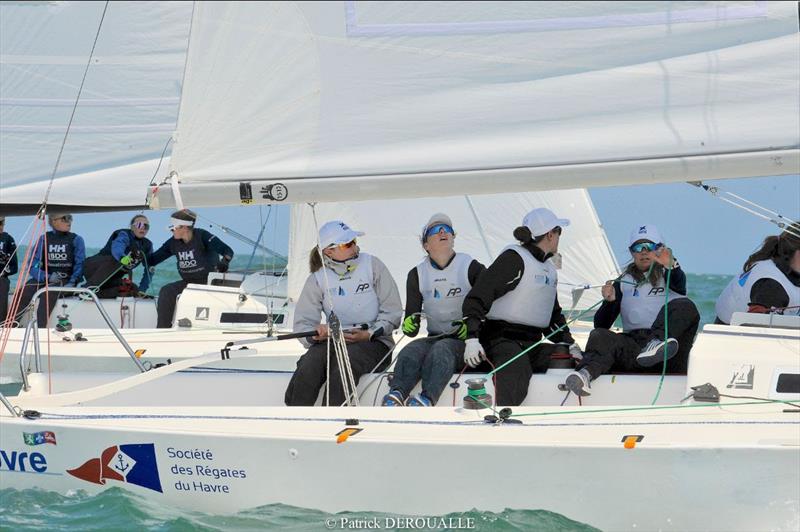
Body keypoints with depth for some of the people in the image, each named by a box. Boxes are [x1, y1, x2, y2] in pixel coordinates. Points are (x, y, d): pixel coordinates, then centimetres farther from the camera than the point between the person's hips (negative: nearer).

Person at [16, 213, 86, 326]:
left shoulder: (76, 240, 5)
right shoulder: (44, 239, 9)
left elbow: (80, 266, -1)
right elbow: (33, 267, 3)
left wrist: (72, 283, -19)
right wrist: (47, 277, -16)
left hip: (65, 281, -3)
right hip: (44, 279, 3)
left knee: (49, 292, -36)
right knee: (24, 292, -28)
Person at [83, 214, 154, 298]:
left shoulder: (147, 245, 6)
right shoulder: (125, 235, -14)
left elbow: (149, 269, 10)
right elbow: (116, 247, -37)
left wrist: (142, 289, -1)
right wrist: (122, 257, -61)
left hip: (111, 280, 7)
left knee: (134, 290, -15)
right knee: (114, 261, -35)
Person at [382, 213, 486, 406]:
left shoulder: (471, 267, 3)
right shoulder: (417, 274, 11)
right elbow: (412, 313, 9)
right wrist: (409, 326, -16)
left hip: (465, 340, -3)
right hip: (433, 338, 3)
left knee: (441, 350, -36)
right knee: (410, 352, -30)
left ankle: (427, 398, -60)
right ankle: (396, 395, -55)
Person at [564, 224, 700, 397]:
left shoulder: (668, 276, 21)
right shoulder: (623, 283, 25)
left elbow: (679, 283, -7)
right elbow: (601, 324, 16)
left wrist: (671, 266, -31)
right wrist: (609, 301, -5)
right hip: (633, 342, 1)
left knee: (684, 306, -27)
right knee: (599, 336, -28)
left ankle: (657, 344, -51)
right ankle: (586, 373, -58)